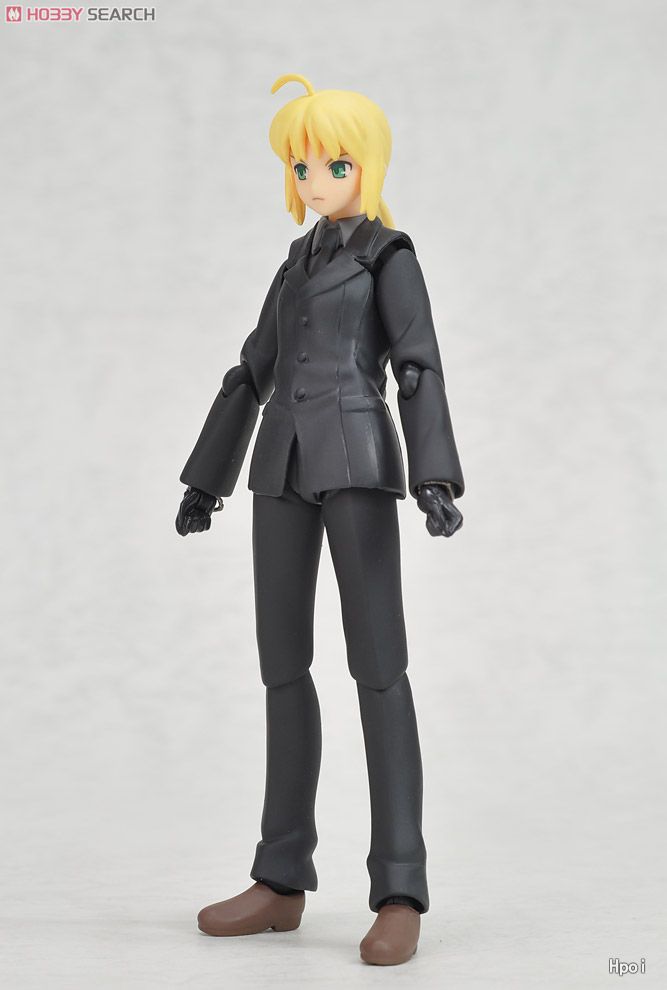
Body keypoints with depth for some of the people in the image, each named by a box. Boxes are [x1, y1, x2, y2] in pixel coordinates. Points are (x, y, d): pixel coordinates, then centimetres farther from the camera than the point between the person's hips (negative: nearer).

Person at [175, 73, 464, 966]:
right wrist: (209, 476, 24)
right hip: (284, 467, 7)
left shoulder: (390, 254, 4)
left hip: (357, 462, -7)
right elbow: (252, 373, 25)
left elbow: (420, 369, -7)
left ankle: (400, 892, -10)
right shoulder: (297, 266, 23)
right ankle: (284, 880, 12)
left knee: (377, 664, -11)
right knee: (282, 664, 5)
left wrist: (435, 478, -19)